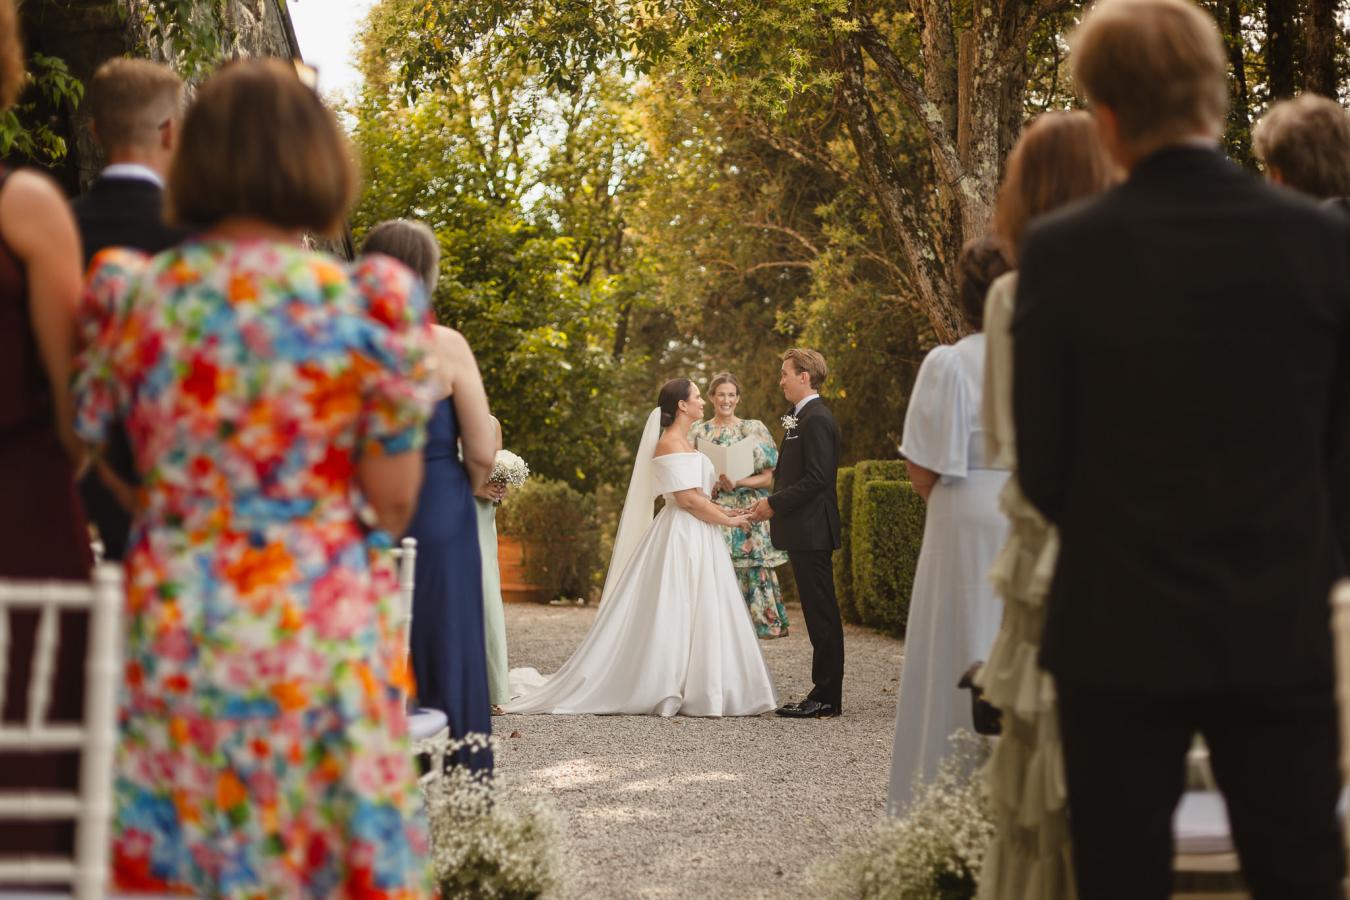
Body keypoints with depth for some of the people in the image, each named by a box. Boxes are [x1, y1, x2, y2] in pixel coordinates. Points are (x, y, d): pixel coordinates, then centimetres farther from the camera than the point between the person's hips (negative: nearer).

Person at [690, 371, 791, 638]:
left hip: (747, 518, -1)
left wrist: (736, 483, -13)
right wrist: (711, 484, -8)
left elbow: (768, 478, 2)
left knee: (749, 577, -7)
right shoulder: (698, 433, 11)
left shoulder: (754, 429, 6)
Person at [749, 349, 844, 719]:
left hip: (812, 532, -10)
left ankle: (826, 698, -3)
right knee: (819, 614, 11)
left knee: (821, 613, -6)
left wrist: (774, 504, -16)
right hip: (805, 532, 10)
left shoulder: (816, 420, -14)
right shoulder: (805, 418, 18)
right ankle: (825, 693, 15)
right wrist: (774, 502, 10)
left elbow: (816, 478, -21)